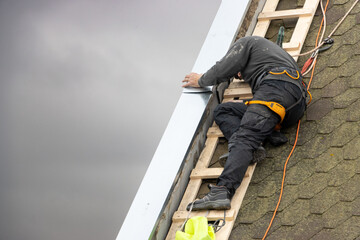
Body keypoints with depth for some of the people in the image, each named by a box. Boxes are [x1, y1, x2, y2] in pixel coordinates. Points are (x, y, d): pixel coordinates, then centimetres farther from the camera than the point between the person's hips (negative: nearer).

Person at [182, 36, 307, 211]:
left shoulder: (246, 42, 20)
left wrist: (201, 81, 23)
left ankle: (223, 190, -48)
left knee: (244, 137, -26)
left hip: (277, 87, -9)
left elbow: (224, 69, 7)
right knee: (222, 111, 11)